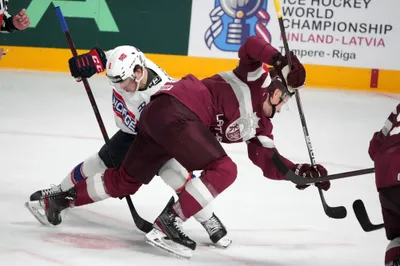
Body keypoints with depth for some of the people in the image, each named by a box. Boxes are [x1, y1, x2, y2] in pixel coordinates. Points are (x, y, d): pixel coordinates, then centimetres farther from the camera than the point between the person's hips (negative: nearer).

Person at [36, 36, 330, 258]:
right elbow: (251, 46, -15)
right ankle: (168, 224, -19)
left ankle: (63, 198, 28)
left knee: (125, 181, 14)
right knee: (223, 169, -17)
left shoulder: (258, 125, 21)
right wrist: (280, 60, -28)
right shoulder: (256, 78, 2)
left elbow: (270, 163, 13)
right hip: (173, 110, -9)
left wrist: (301, 171, 0)